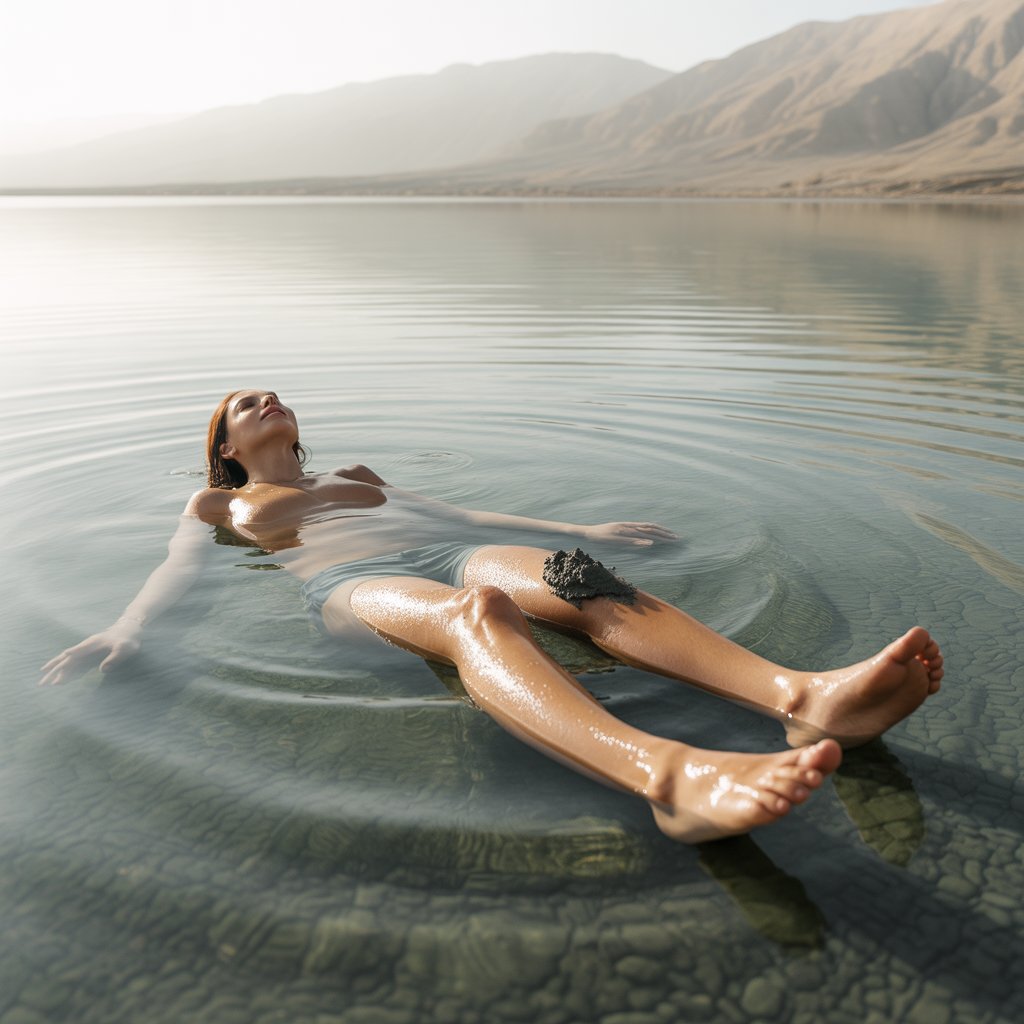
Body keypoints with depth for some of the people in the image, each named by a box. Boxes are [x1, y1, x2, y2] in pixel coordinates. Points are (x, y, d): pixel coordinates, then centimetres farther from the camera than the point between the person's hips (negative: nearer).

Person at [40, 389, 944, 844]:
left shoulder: (354, 477, 41)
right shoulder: (219, 504, 33)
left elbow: (460, 513, 36)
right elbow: (177, 569, 15)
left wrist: (583, 529, 28)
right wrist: (125, 631, -9)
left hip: (441, 554, 5)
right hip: (348, 587, -4)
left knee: (579, 581, -31)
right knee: (473, 613, -41)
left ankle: (806, 696, -52)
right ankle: (670, 775, -67)